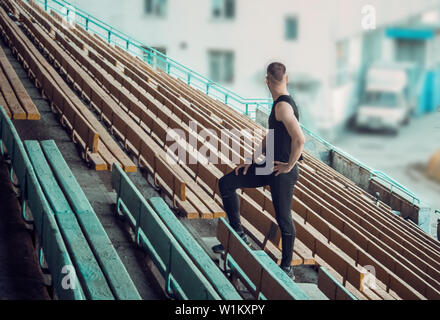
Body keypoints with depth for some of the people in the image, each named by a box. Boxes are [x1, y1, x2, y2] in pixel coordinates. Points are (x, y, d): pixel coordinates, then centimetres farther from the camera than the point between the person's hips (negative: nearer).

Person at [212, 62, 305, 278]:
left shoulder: (283, 106, -20)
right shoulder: (279, 105, 12)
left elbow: (299, 139, -31)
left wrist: (289, 166, -18)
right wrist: (252, 160, 17)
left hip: (283, 173, -10)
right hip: (269, 167, 10)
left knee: (284, 219, 2)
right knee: (226, 183, 10)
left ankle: (287, 267, 16)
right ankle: (238, 235, 15)